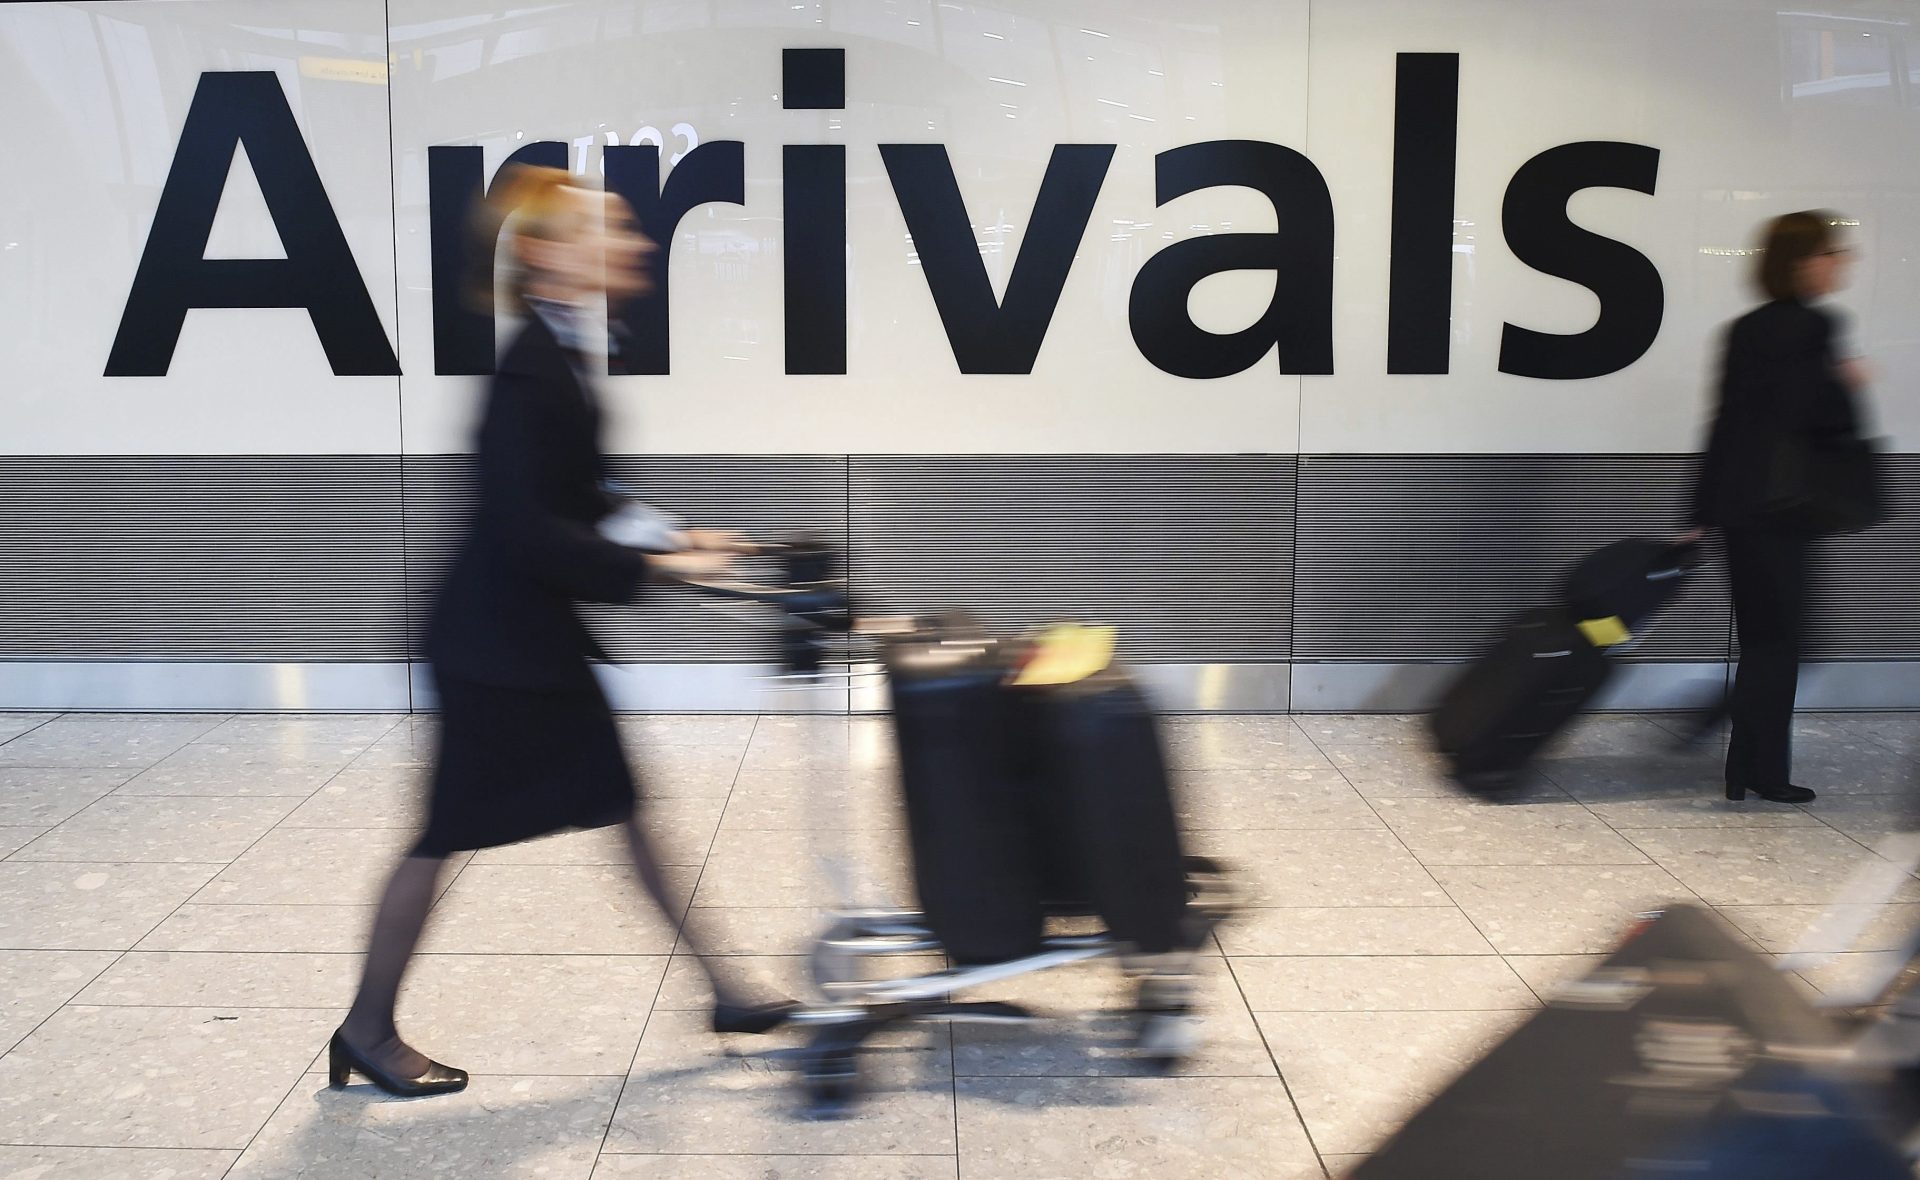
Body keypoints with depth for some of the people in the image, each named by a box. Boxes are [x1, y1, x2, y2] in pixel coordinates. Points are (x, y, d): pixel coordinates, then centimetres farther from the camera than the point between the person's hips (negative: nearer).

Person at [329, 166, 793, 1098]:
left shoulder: (560, 358, 7)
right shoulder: (531, 372, -22)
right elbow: (529, 531, -25)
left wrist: (666, 537, 8)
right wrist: (655, 565, -21)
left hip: (539, 635, 9)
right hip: (494, 643, -9)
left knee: (626, 809, 13)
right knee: (448, 833, 3)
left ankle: (721, 992, 22)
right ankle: (366, 1032, 20)